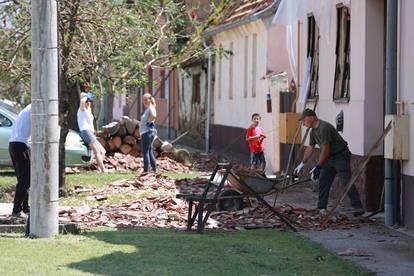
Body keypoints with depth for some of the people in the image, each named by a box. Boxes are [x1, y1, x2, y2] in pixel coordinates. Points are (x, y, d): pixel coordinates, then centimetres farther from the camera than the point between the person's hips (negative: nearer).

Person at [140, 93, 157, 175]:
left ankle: (146, 170, -11)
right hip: (144, 133, 11)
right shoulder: (147, 109, 19)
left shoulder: (151, 108, -10)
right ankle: (155, 170, 15)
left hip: (148, 132, -11)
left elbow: (154, 116, -32)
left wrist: (149, 122, -19)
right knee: (149, 152, 12)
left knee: (145, 152, -10)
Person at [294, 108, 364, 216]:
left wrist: (317, 167, -25)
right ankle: (321, 208, 8)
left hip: (341, 156, -10)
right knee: (323, 182, 4)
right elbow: (310, 148, 19)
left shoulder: (324, 128, -24)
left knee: (347, 182, -14)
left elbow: (325, 149, -26)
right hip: (329, 158, 10)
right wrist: (302, 164, 21)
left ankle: (358, 207, -15)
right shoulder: (314, 131, 7)